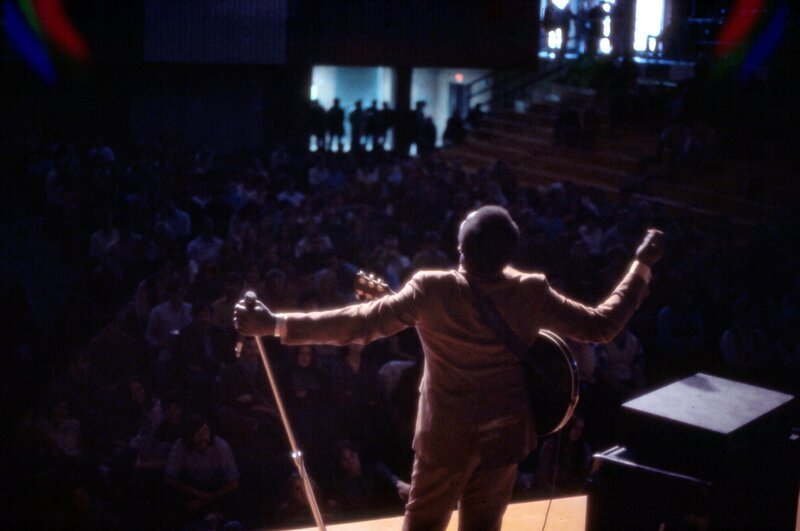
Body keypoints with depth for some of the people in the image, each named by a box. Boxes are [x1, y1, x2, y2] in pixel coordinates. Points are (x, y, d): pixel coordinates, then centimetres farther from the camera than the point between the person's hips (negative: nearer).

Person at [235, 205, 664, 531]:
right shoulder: (532, 293, -14)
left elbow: (357, 324, -22)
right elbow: (601, 325, -5)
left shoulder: (432, 291, -21)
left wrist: (274, 324, -17)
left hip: (446, 436, -2)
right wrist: (643, 265, 6)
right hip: (505, 435, 2)